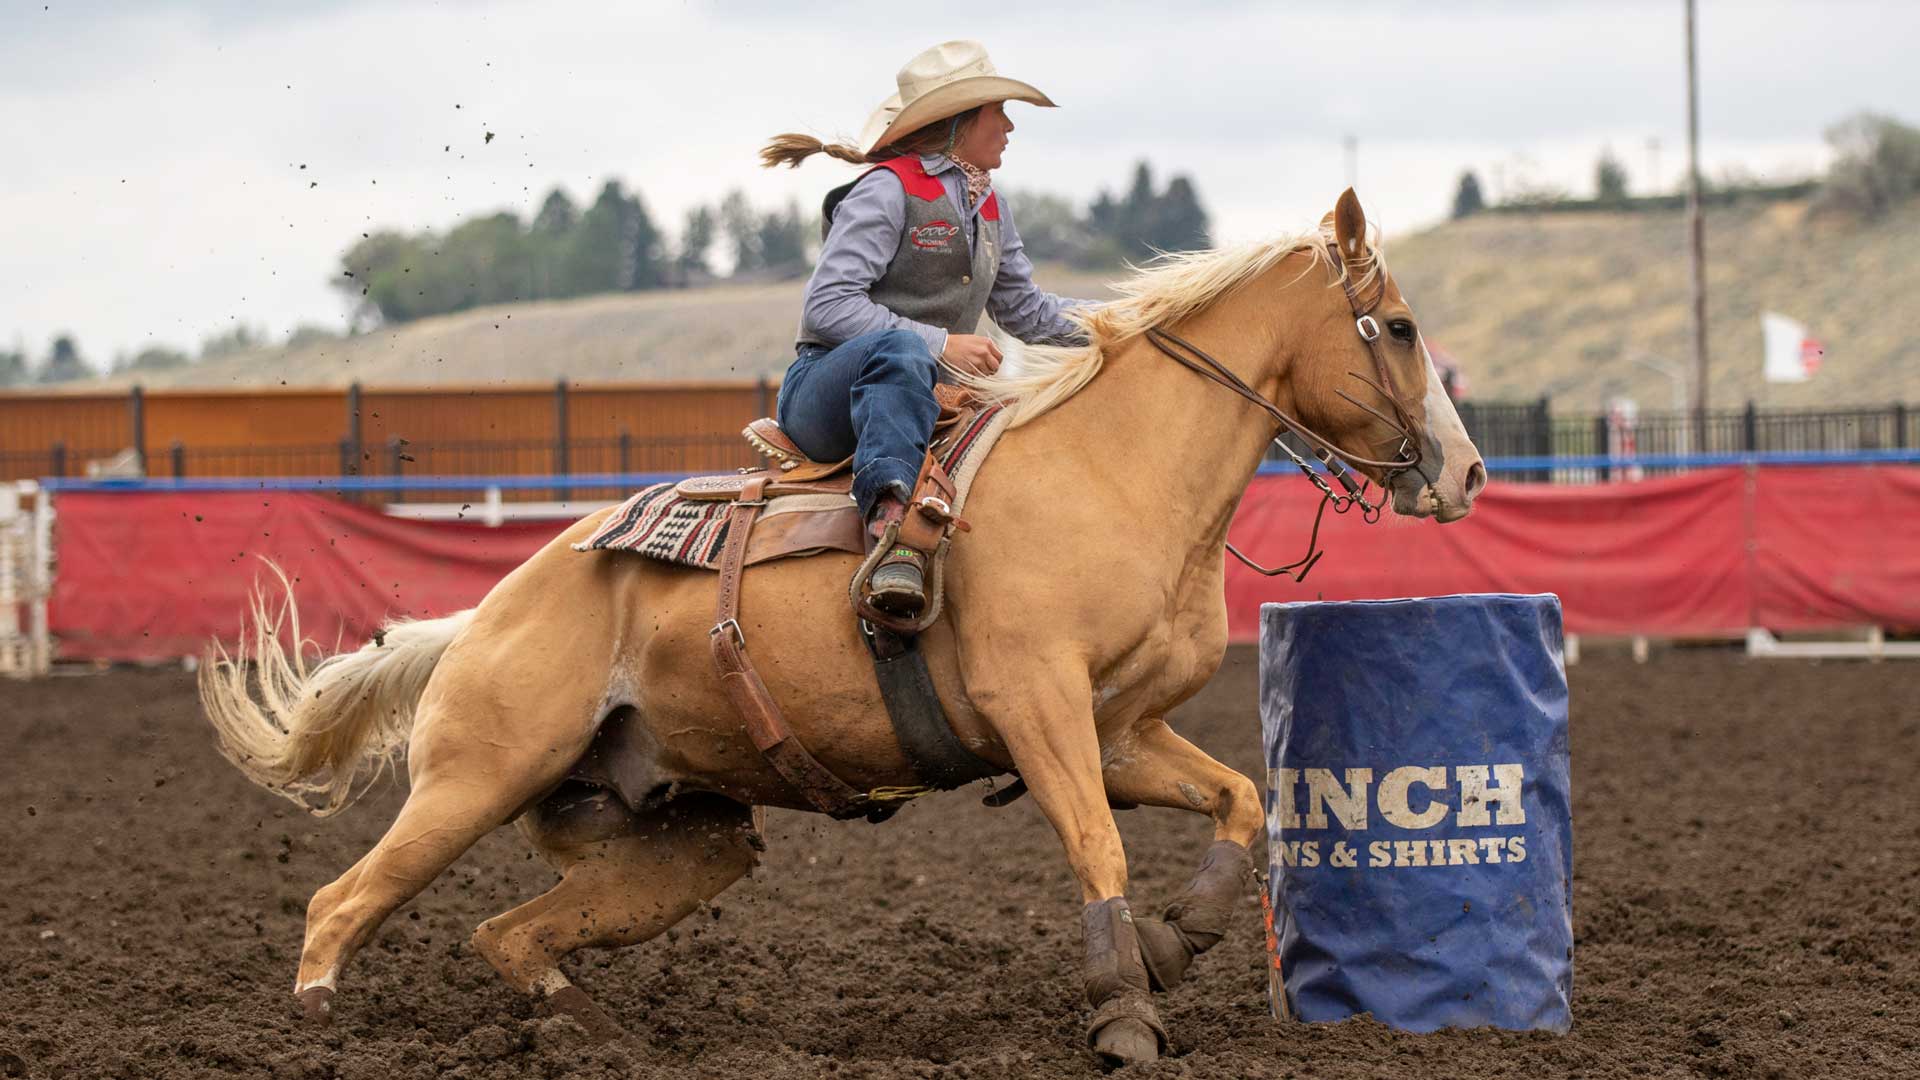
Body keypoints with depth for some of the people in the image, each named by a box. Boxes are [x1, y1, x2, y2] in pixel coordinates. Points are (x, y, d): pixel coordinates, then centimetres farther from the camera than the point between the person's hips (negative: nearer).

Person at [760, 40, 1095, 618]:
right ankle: (891, 519, -57)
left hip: (920, 406, 8)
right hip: (825, 392, -8)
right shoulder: (888, 189, -9)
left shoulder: (989, 206, 17)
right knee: (900, 347, -40)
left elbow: (1025, 311, 24)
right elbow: (827, 305, -16)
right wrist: (940, 344, -21)